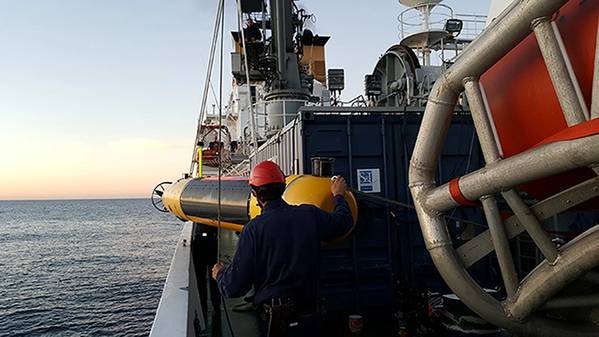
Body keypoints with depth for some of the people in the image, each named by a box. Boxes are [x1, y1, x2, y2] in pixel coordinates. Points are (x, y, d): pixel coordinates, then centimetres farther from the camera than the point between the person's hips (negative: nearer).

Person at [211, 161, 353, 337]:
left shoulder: (253, 229, -16)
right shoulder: (310, 215, -5)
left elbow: (235, 287, -13)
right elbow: (344, 220, 17)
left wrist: (220, 274, 10)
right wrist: (339, 195, 36)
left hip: (274, 320, -4)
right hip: (309, 316, 4)